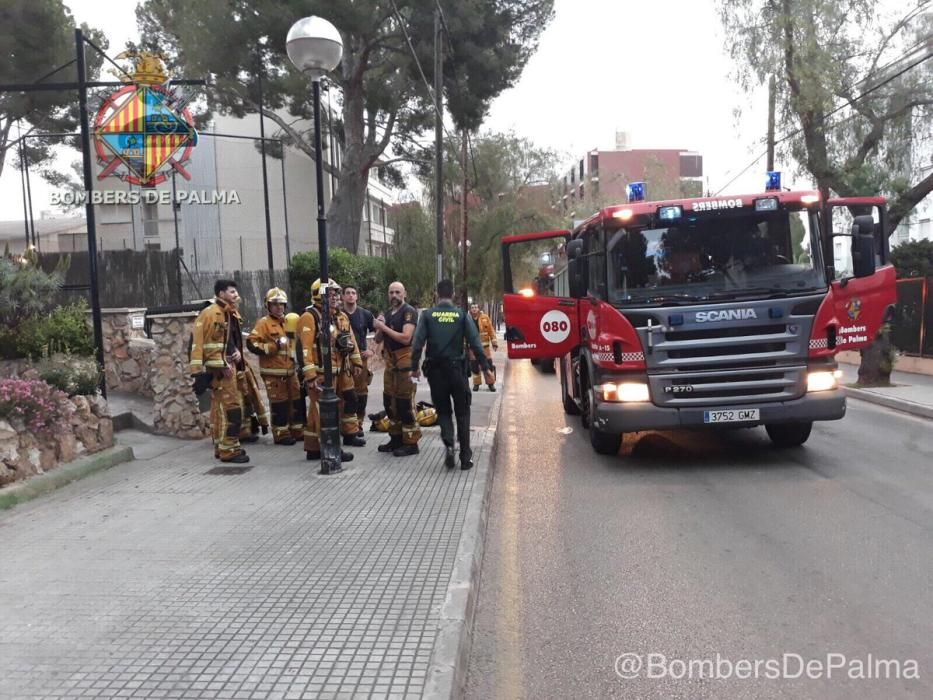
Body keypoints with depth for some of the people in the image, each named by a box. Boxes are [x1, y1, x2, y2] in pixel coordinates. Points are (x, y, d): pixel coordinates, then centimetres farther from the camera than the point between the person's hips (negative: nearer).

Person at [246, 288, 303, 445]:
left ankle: (298, 431, 22)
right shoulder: (263, 323, -7)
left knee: (296, 401, 11)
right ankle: (281, 435, 6)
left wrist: (295, 354, 18)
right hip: (273, 372, -7)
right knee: (279, 404, -3)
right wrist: (273, 347, -20)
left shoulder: (288, 322, 16)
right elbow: (251, 343, -16)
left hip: (290, 370, 7)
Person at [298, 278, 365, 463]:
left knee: (348, 402, 21)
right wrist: (310, 375, -22)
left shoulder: (341, 316, 15)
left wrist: (357, 362, 19)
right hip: (321, 373, -9)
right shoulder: (309, 318, -12)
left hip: (341, 371, 9)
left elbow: (351, 340, 22)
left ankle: (350, 434, 39)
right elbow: (305, 348, -18)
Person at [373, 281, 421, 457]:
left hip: (404, 361, -9)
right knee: (389, 401, 12)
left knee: (405, 402, -7)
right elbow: (378, 339, 15)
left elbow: (406, 338, -22)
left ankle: (411, 443, -1)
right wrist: (379, 328, -6)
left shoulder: (409, 312, -10)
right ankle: (396, 438, 22)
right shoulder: (388, 313, 16)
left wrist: (384, 327, -17)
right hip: (390, 361, 9)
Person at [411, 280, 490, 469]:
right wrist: (485, 367, 0)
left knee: (443, 410, 15)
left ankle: (448, 444, -9)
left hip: (435, 370, 1)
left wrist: (414, 367, 4)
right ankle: (465, 456, 12)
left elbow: (417, 343, -5)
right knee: (462, 412, 11)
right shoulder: (462, 316, -2)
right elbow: (475, 344, -5)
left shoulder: (427, 315, -1)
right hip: (457, 368, 0)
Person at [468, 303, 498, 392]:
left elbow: (491, 330, 3)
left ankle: (491, 383, 12)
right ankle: (476, 383, 19)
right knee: (474, 366, 6)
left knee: (488, 364, 1)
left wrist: (494, 342, 0)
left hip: (484, 345, 0)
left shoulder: (485, 317, 1)